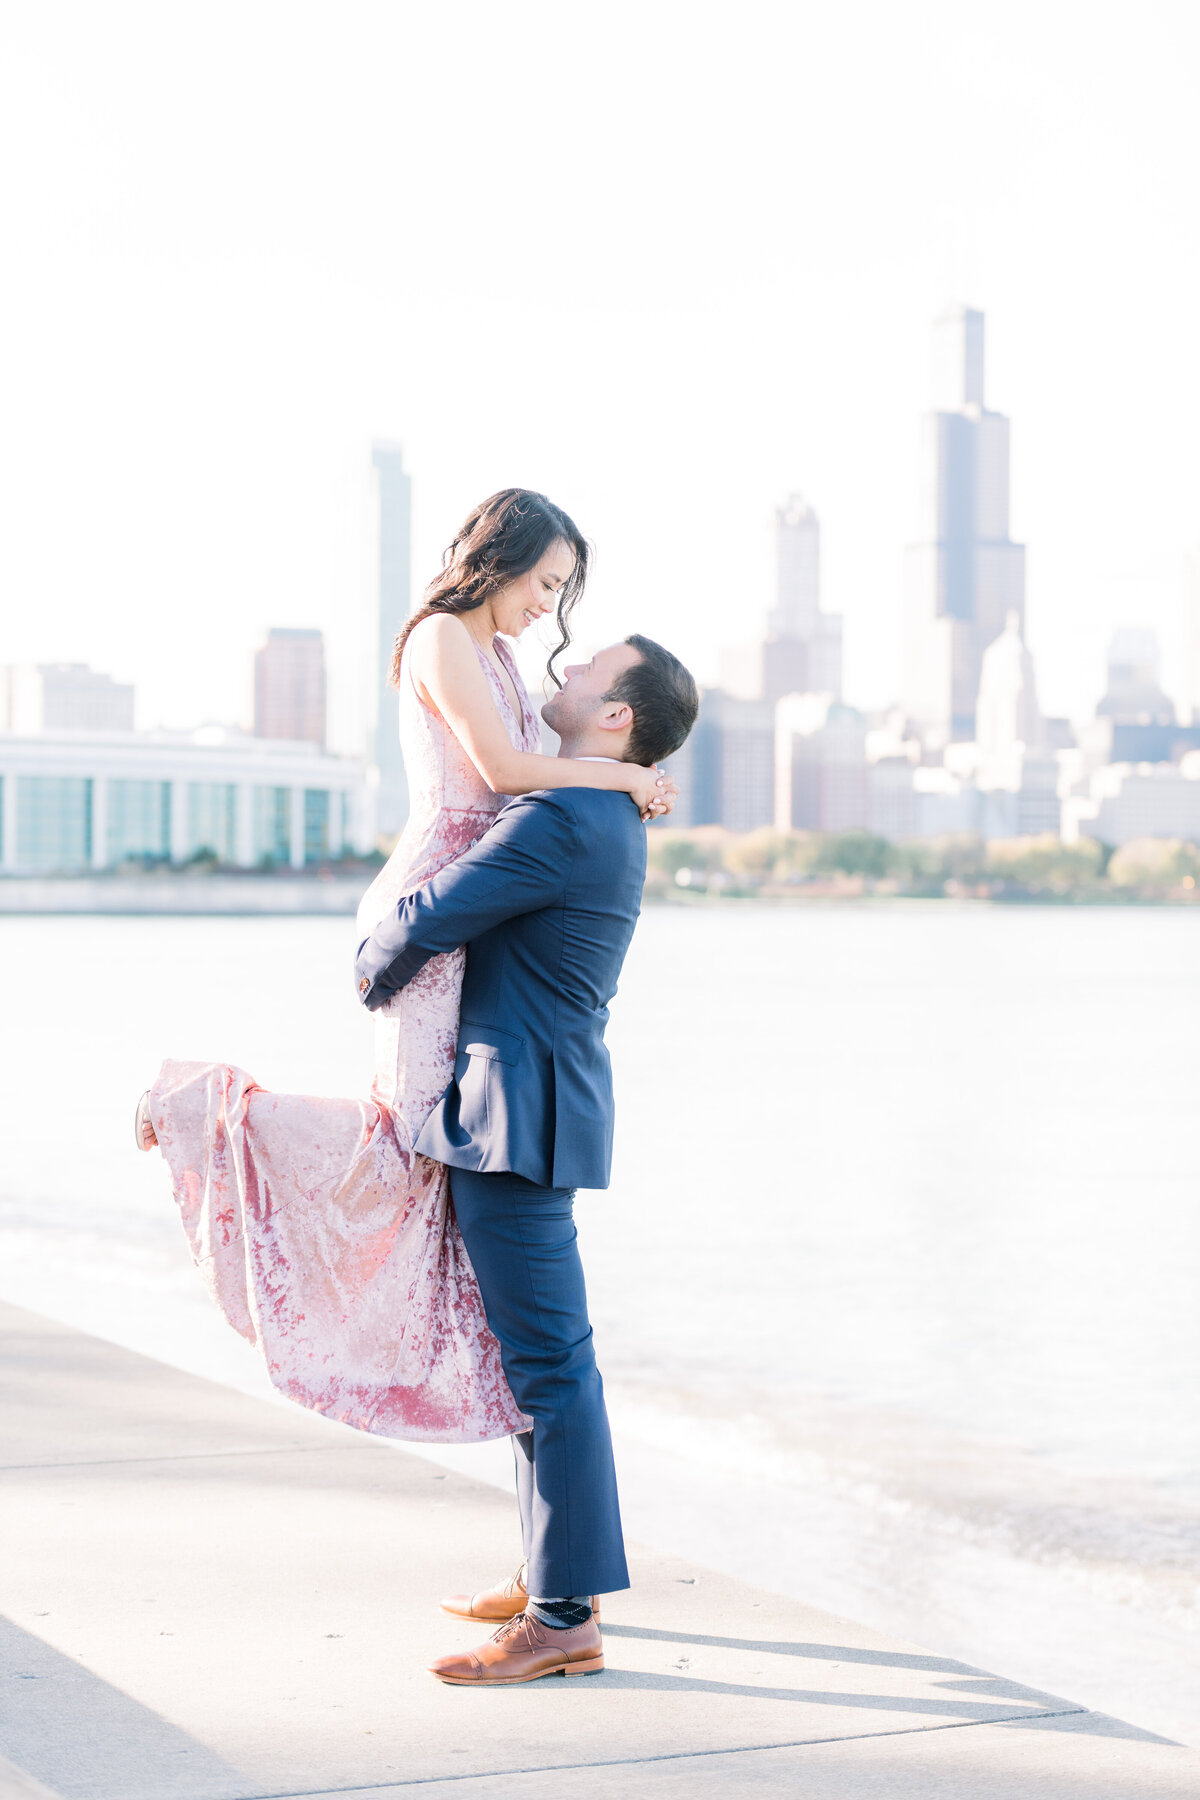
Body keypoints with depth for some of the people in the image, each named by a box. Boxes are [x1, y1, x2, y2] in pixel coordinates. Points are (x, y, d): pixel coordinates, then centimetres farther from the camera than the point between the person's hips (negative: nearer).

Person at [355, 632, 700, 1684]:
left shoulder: (561, 823, -19)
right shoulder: (614, 821, 14)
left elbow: (424, 925, -19)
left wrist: (371, 976, 2)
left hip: (521, 1113, -10)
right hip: (531, 1106, 10)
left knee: (547, 1360, -7)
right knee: (538, 1350, 17)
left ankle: (564, 1619, -4)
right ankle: (555, 1571, 26)